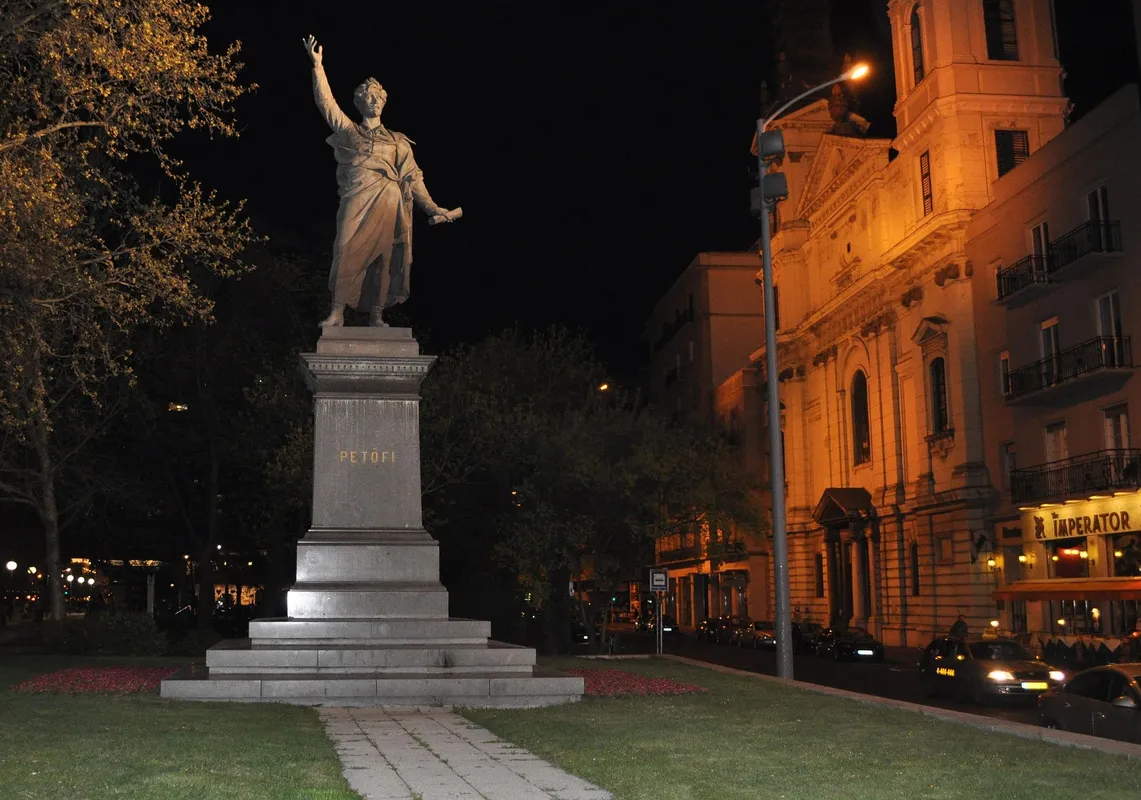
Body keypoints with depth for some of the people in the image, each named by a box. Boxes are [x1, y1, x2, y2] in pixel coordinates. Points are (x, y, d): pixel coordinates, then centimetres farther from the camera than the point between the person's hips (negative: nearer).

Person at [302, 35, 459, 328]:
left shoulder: (398, 142, 21)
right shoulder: (349, 132, 19)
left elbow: (413, 177, 15)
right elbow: (326, 102, 11)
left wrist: (432, 208, 6)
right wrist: (317, 66, 3)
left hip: (390, 205, 2)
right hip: (357, 203, -2)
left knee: (384, 259, -3)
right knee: (347, 254, -14)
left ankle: (376, 316, 2)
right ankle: (337, 312, -12)